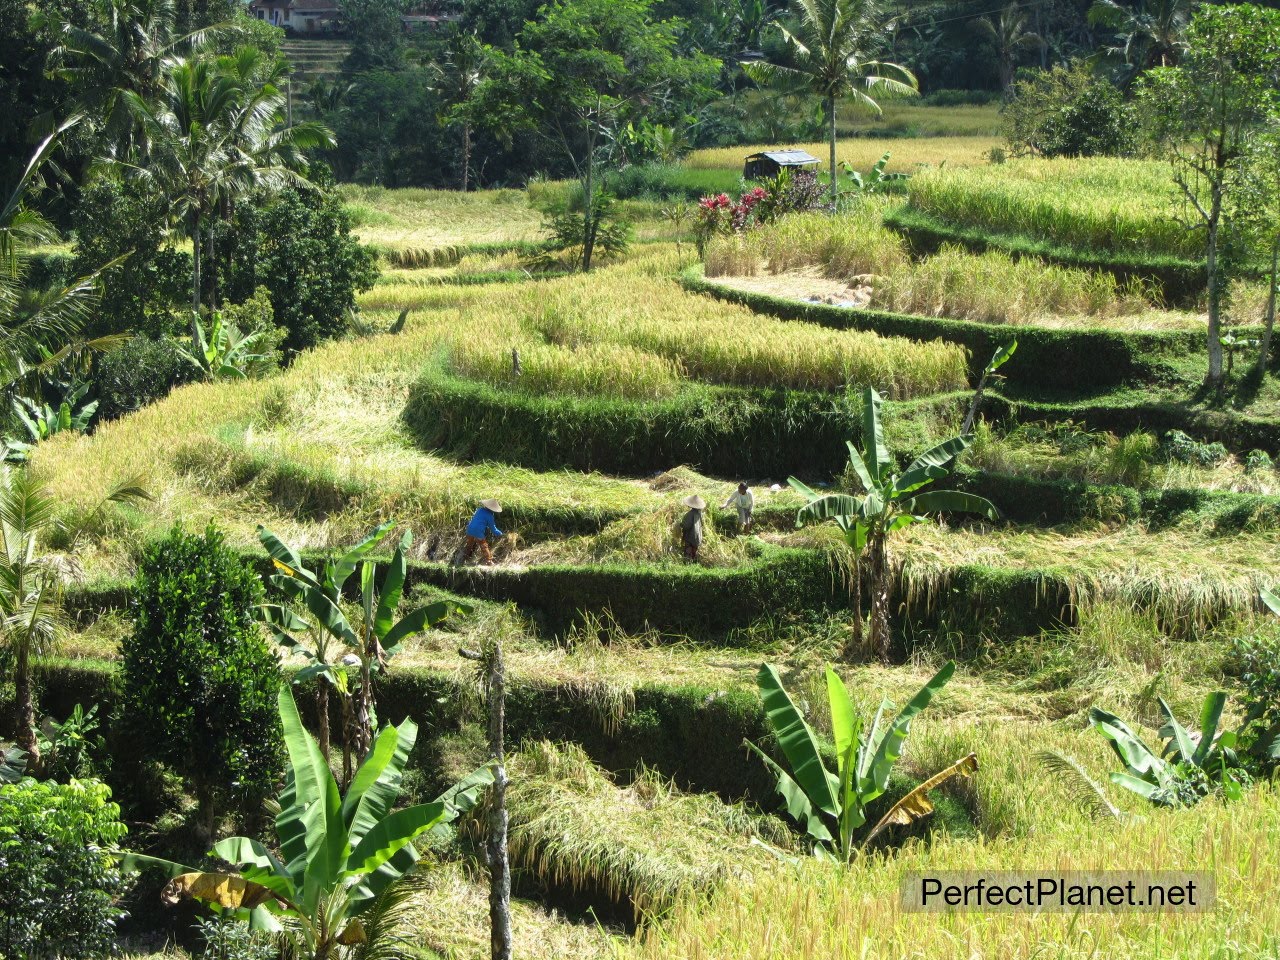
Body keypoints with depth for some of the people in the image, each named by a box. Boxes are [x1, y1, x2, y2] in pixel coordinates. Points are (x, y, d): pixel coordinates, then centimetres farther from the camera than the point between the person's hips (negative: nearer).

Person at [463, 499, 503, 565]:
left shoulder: (480, 509, 7)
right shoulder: (489, 516, -10)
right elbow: (493, 529, -3)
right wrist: (500, 534, 15)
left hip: (470, 531, 6)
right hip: (478, 533, -6)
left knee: (469, 546, 22)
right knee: (484, 548, 10)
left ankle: (464, 560, 30)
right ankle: (489, 562, 16)